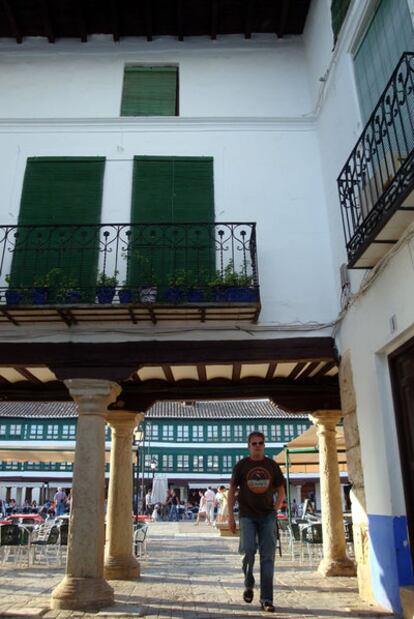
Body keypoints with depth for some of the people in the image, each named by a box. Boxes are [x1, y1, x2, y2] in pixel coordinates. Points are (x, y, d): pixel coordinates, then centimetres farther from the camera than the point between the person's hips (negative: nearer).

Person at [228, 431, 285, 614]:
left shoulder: (271, 465, 5)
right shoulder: (241, 465, 1)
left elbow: (281, 491, 13)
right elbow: (231, 491, 5)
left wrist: (275, 510, 1)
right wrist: (230, 517, 0)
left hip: (267, 516, 2)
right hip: (247, 515, -1)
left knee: (267, 557, -1)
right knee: (248, 550, -14)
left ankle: (266, 599, 8)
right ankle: (248, 584, 15)